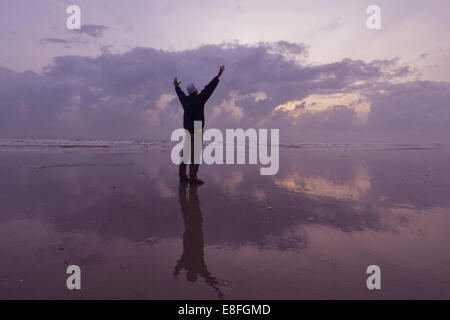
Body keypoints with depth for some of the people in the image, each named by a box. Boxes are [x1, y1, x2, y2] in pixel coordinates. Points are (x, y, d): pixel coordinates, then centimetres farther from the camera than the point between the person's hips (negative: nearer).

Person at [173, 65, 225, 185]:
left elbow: (180, 94, 29)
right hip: (196, 131, -7)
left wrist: (176, 87, 50)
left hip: (187, 131, 7)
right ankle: (193, 177, -11)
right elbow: (209, 88, -12)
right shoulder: (199, 99, -10)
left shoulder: (185, 100, 8)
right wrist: (218, 76, -9)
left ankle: (182, 176, 14)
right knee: (195, 154, -9)